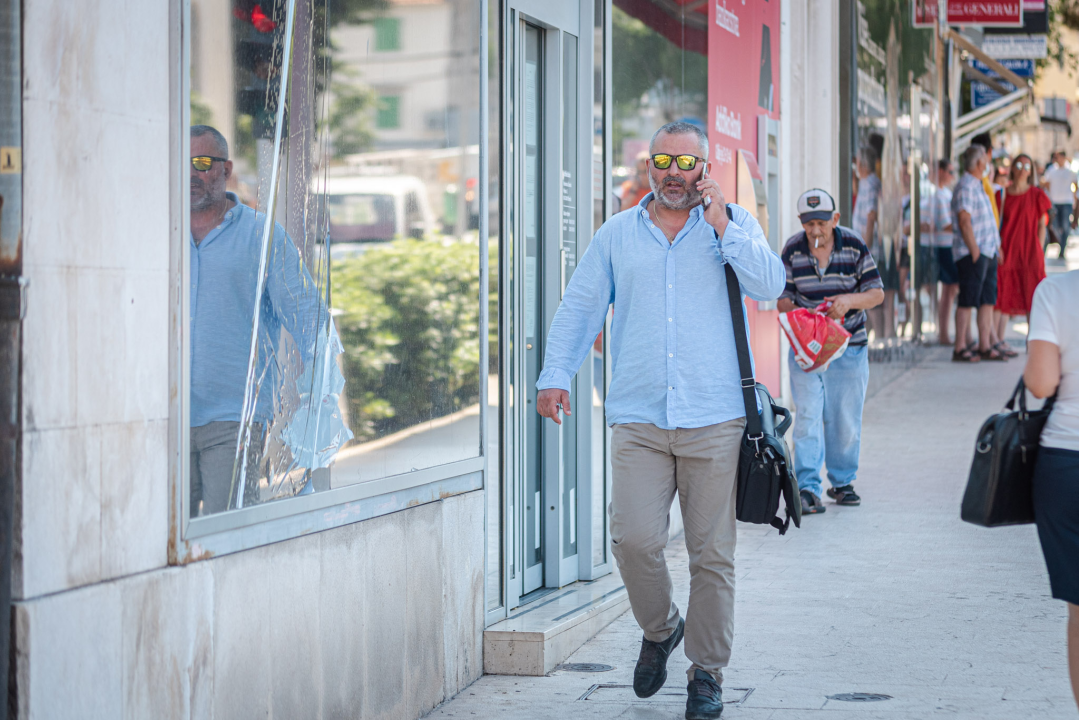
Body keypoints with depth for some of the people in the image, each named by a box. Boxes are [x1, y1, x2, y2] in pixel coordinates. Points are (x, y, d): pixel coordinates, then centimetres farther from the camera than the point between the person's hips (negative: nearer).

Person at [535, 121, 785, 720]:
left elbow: (769, 285, -6)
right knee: (634, 540, -12)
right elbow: (580, 306, 14)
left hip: (714, 422, -1)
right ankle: (659, 630, 16)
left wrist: (720, 224, -10)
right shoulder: (617, 235, 13)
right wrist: (555, 375, 3)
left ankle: (707, 670, 14)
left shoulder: (733, 225, 9)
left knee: (712, 554, 0)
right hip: (637, 422, 1)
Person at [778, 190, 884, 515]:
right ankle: (808, 488, -12)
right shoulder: (793, 250, -4)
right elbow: (782, 299, 0)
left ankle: (842, 482, 23)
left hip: (849, 345, 1)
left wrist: (850, 300, -24)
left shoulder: (854, 246, -5)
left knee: (846, 420, 7)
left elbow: (876, 293, -4)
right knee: (807, 416, -11)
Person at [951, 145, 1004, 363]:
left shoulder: (978, 186, 19)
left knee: (988, 300, 8)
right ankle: (960, 349, -4)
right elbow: (964, 222, -18)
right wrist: (975, 251, -20)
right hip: (972, 254, -10)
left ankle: (985, 346, 12)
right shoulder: (965, 187, -12)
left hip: (988, 252, 10)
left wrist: (994, 249, 17)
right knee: (968, 301, -7)